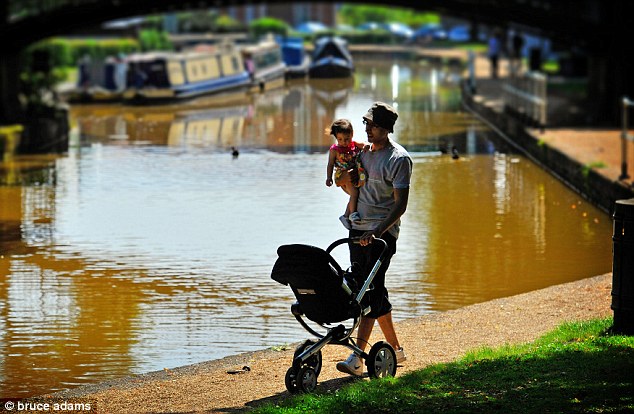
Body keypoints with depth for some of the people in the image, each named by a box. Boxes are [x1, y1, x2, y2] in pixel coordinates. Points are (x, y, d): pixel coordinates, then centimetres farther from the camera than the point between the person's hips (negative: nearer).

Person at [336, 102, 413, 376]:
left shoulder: (399, 159, -10)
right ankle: (395, 349, 23)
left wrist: (377, 232, -28)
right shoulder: (363, 151, 12)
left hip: (383, 232, -8)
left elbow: (401, 204, -17)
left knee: (372, 291, -14)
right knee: (371, 290, 10)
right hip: (358, 229, 8)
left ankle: (357, 358, -21)